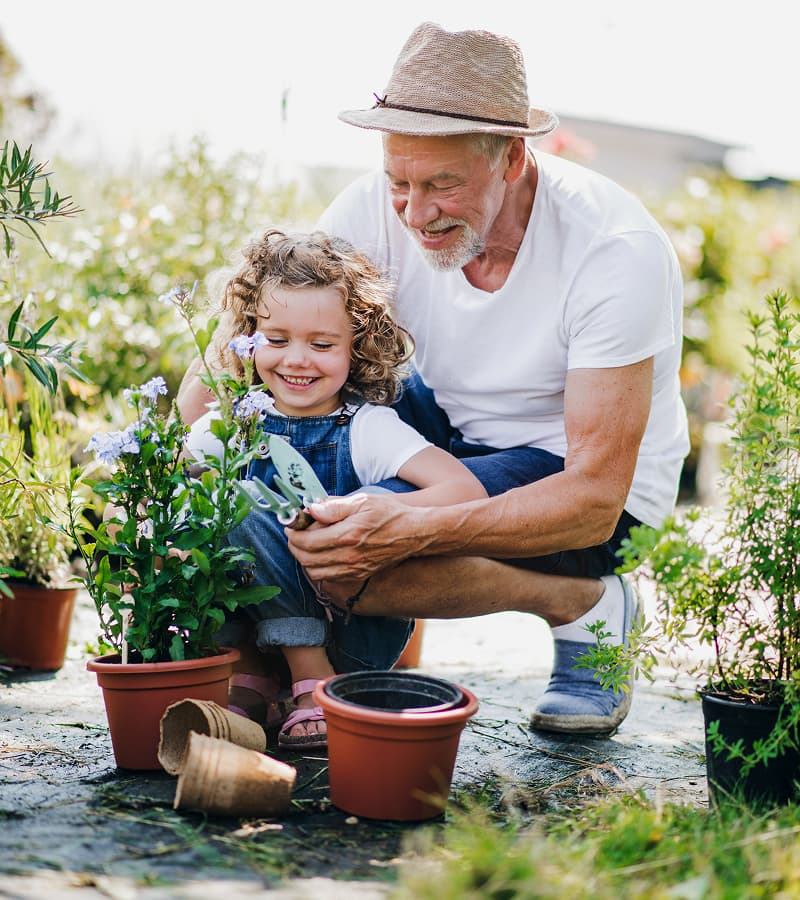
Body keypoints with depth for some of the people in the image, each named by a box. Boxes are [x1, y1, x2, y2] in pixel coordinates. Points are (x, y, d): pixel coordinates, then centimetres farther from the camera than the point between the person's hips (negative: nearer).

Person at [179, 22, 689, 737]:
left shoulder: (616, 250, -29)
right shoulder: (380, 209, -16)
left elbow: (594, 500, -31)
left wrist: (414, 531, -44)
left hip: (579, 477, -5)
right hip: (450, 427, 6)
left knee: (338, 555, -29)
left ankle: (585, 605, -7)